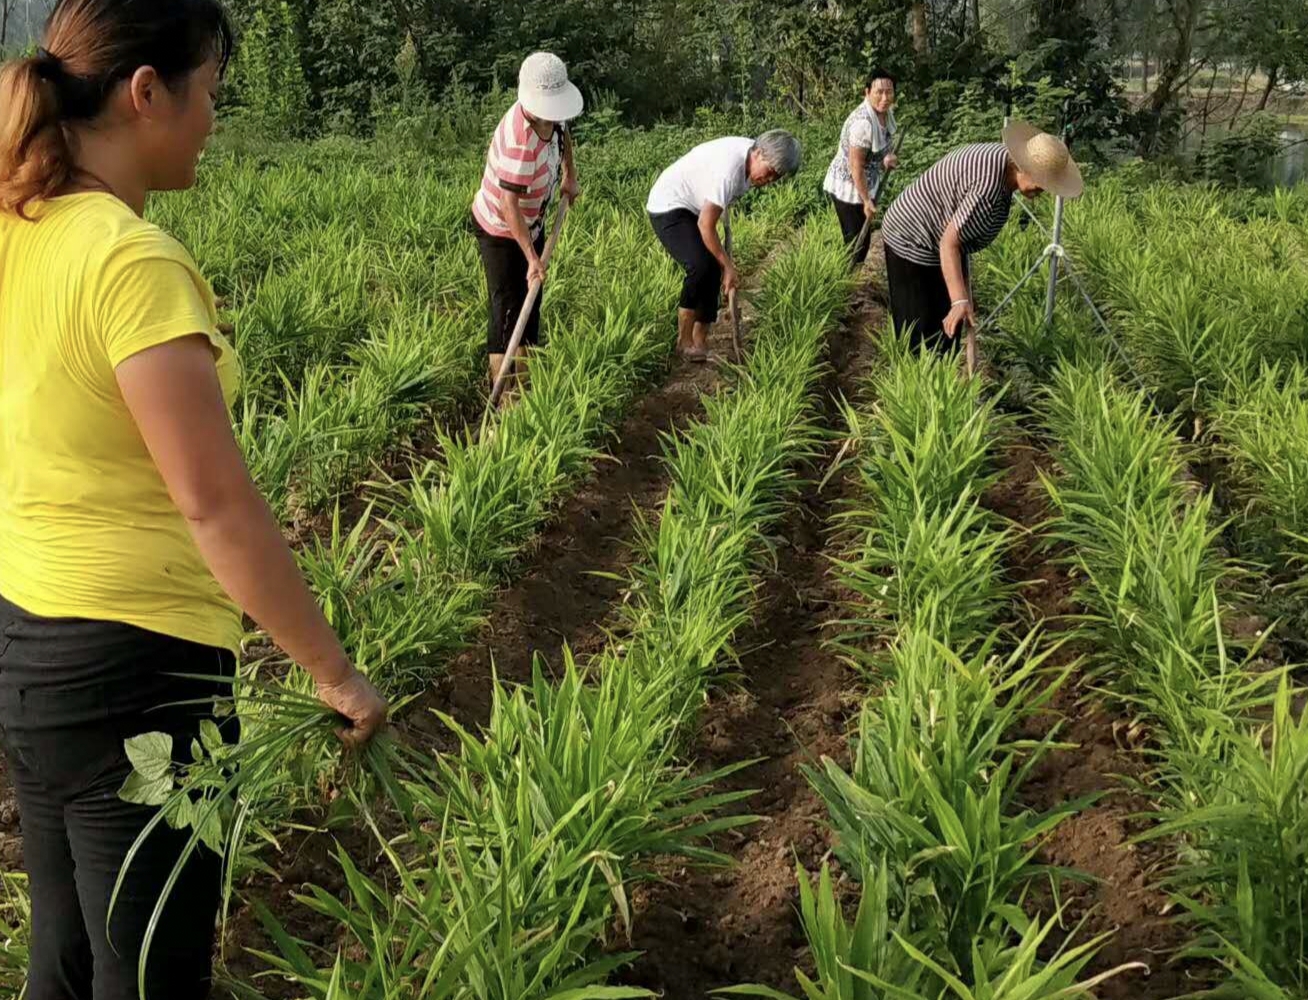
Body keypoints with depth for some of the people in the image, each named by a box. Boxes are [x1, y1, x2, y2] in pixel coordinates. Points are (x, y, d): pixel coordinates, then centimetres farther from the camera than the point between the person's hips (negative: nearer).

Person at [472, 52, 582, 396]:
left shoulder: (550, 114, -12)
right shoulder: (519, 141, -38)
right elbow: (509, 206, -37)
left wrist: (570, 176, 9)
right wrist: (532, 259, -36)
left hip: (531, 223, 9)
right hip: (499, 228, -9)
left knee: (531, 299, 15)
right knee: (507, 304, -6)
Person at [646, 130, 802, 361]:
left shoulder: (750, 155, -4)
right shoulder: (729, 169, -32)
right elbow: (706, 226, -28)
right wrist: (728, 266, -21)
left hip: (692, 209, 10)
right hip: (668, 207, -10)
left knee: (713, 270, 2)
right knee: (700, 266, -24)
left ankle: (699, 344, 6)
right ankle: (684, 342, -13)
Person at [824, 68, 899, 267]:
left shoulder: (886, 112, -3)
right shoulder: (863, 122, -31)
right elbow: (856, 166, -26)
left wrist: (888, 158, -6)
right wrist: (866, 201, -20)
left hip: (866, 184, 9)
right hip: (848, 188, -9)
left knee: (863, 237, 18)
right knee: (856, 242, -2)